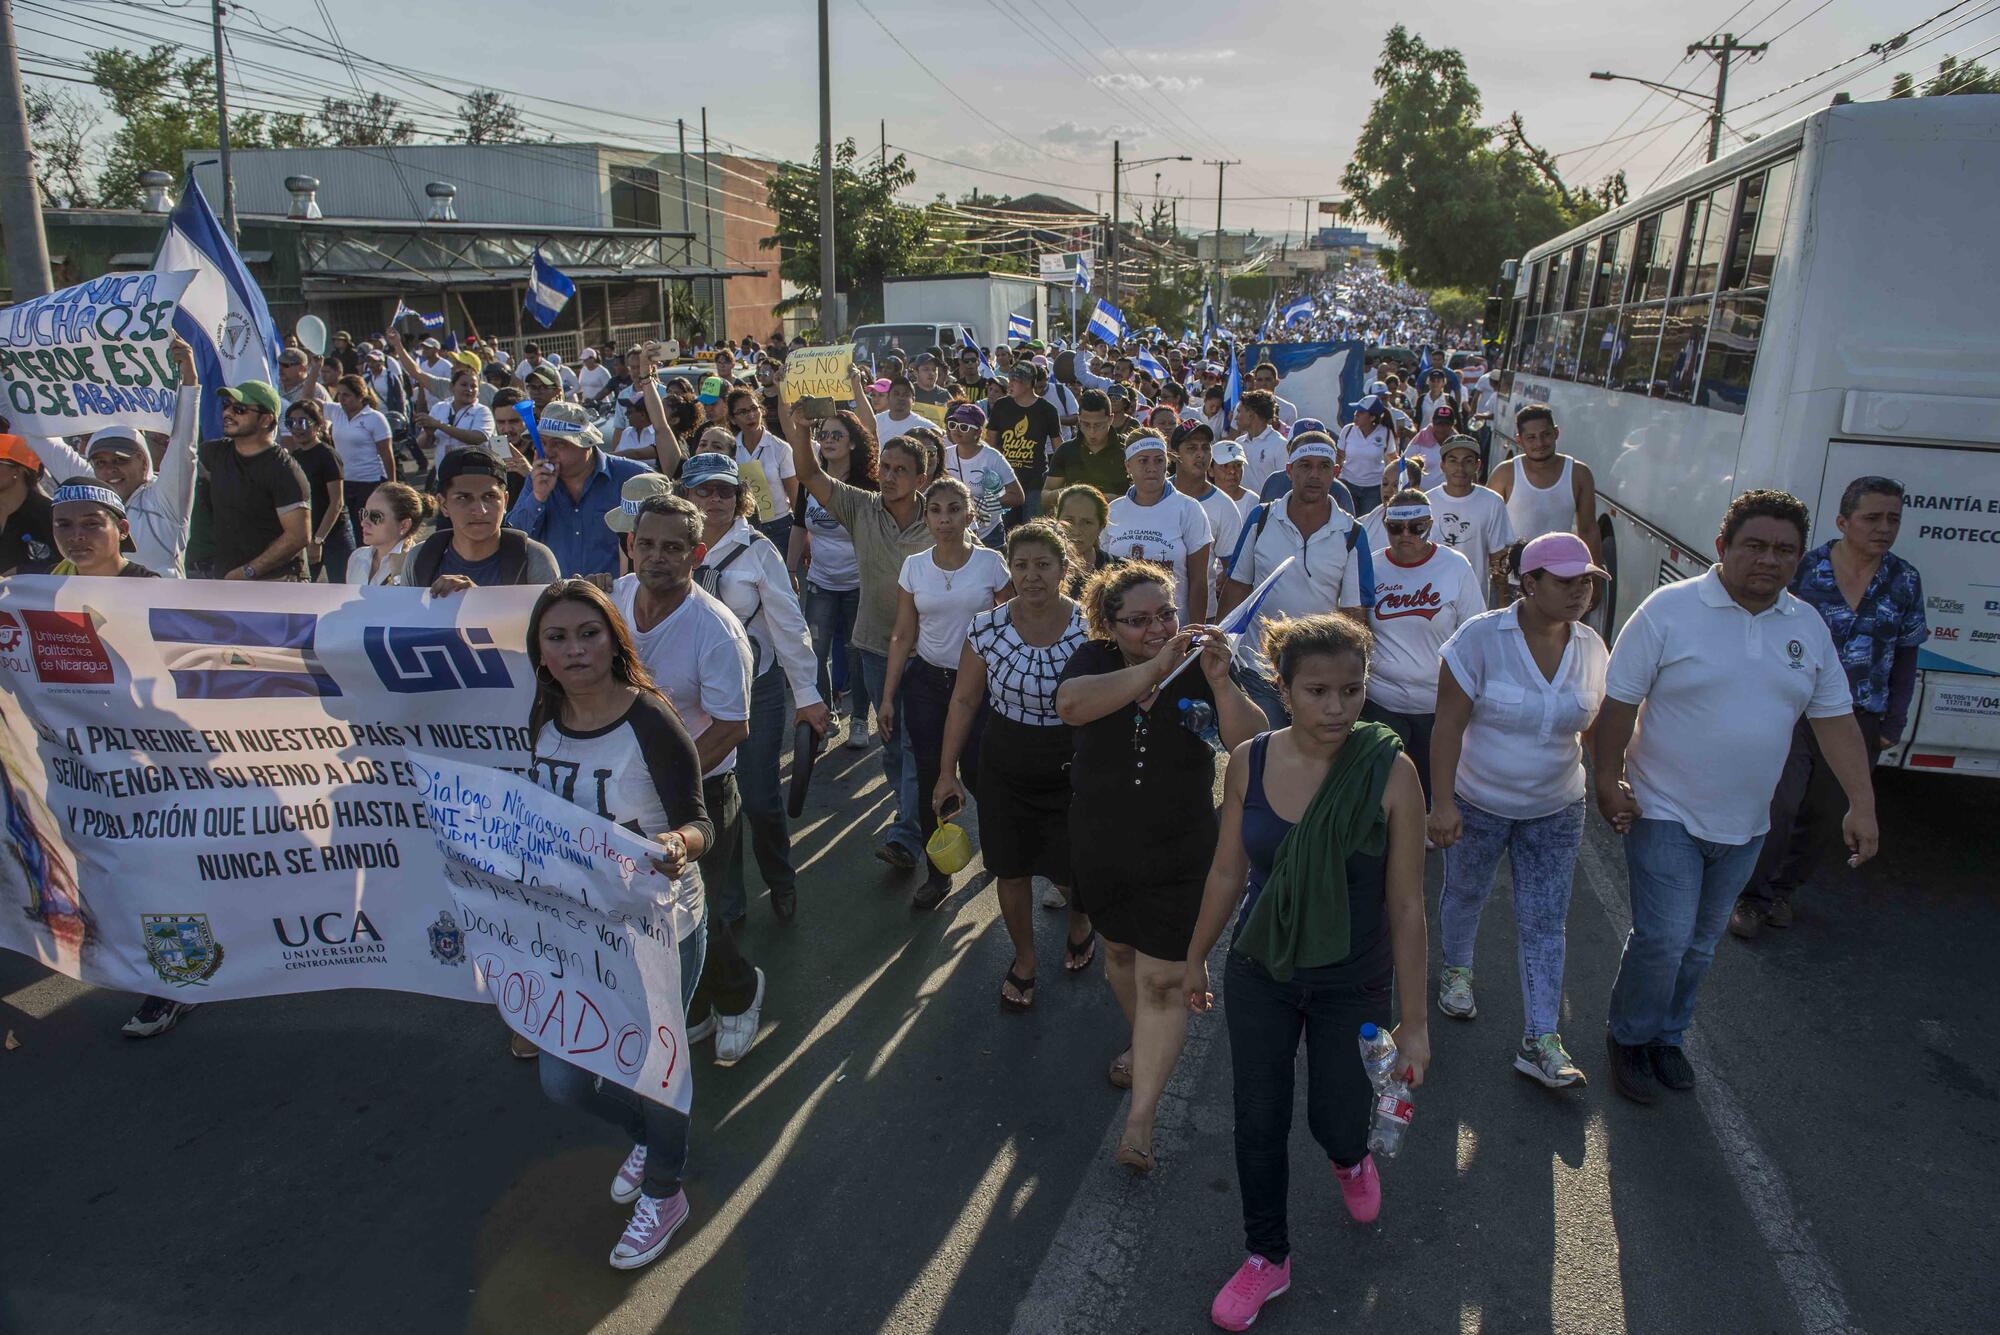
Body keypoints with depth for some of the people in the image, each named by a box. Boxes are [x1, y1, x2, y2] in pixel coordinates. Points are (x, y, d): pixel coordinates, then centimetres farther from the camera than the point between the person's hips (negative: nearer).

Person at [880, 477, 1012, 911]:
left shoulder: (991, 563, -7)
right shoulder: (913, 567, 1)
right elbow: (903, 636, 5)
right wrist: (887, 696, 2)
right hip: (926, 682, 2)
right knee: (930, 781, 3)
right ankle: (937, 874, 18)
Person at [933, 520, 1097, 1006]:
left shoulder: (1089, 627, -14)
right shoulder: (987, 628, -9)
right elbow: (964, 701, -1)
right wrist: (947, 771, 2)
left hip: (1072, 773, -1)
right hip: (1004, 773, 2)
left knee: (1074, 869, 11)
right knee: (1011, 870, 12)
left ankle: (1079, 926, 48)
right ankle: (1024, 961, 38)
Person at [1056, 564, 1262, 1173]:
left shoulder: (1197, 667, -11)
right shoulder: (1096, 661, -11)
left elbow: (1250, 742, -20)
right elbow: (1071, 705, -34)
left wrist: (1220, 682, -36)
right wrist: (1153, 669, -41)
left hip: (1177, 854, -2)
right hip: (1100, 847, 3)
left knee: (1163, 980, -3)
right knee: (1120, 949, 23)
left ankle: (1140, 1119, 8)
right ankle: (1146, 1044, 51)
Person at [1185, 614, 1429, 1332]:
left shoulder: (1390, 773, -21)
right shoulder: (1248, 761, -13)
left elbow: (1406, 908, -14)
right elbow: (1228, 871, 0)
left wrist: (1414, 1022, -9)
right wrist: (1195, 958, 10)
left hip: (1351, 984, -2)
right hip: (1259, 975, 2)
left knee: (1336, 1122, 15)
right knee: (1259, 1123, 13)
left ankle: (1351, 1158, 55)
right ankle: (1267, 1258, 39)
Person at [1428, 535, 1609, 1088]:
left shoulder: (1591, 648, -4)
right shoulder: (1481, 637, -18)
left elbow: (1598, 728, 9)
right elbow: (1448, 725, -17)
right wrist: (1442, 803, -20)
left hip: (1556, 811, 3)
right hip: (1478, 803, -3)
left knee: (1545, 922, 2)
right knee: (1465, 894, 18)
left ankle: (1540, 1041, 9)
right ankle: (1457, 969, 47)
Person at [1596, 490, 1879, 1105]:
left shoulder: (1808, 627, 4)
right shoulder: (1670, 609, -12)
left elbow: (1836, 718, 8)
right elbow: (1619, 701, -10)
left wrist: (1861, 804, 1)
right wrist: (1608, 782, -13)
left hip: (1743, 824, 5)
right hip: (1665, 814, -5)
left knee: (1700, 944, 16)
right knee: (1663, 939, -6)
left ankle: (1666, 1036, 36)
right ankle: (1629, 1038, 18)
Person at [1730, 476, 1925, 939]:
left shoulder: (1904, 582, 2)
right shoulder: (1806, 569, -8)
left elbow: (1905, 657, 9)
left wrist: (1893, 724, 7)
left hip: (1860, 720, 3)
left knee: (1819, 811, 12)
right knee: (1778, 804, -9)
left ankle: (1783, 888, 31)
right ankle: (1752, 897, 8)